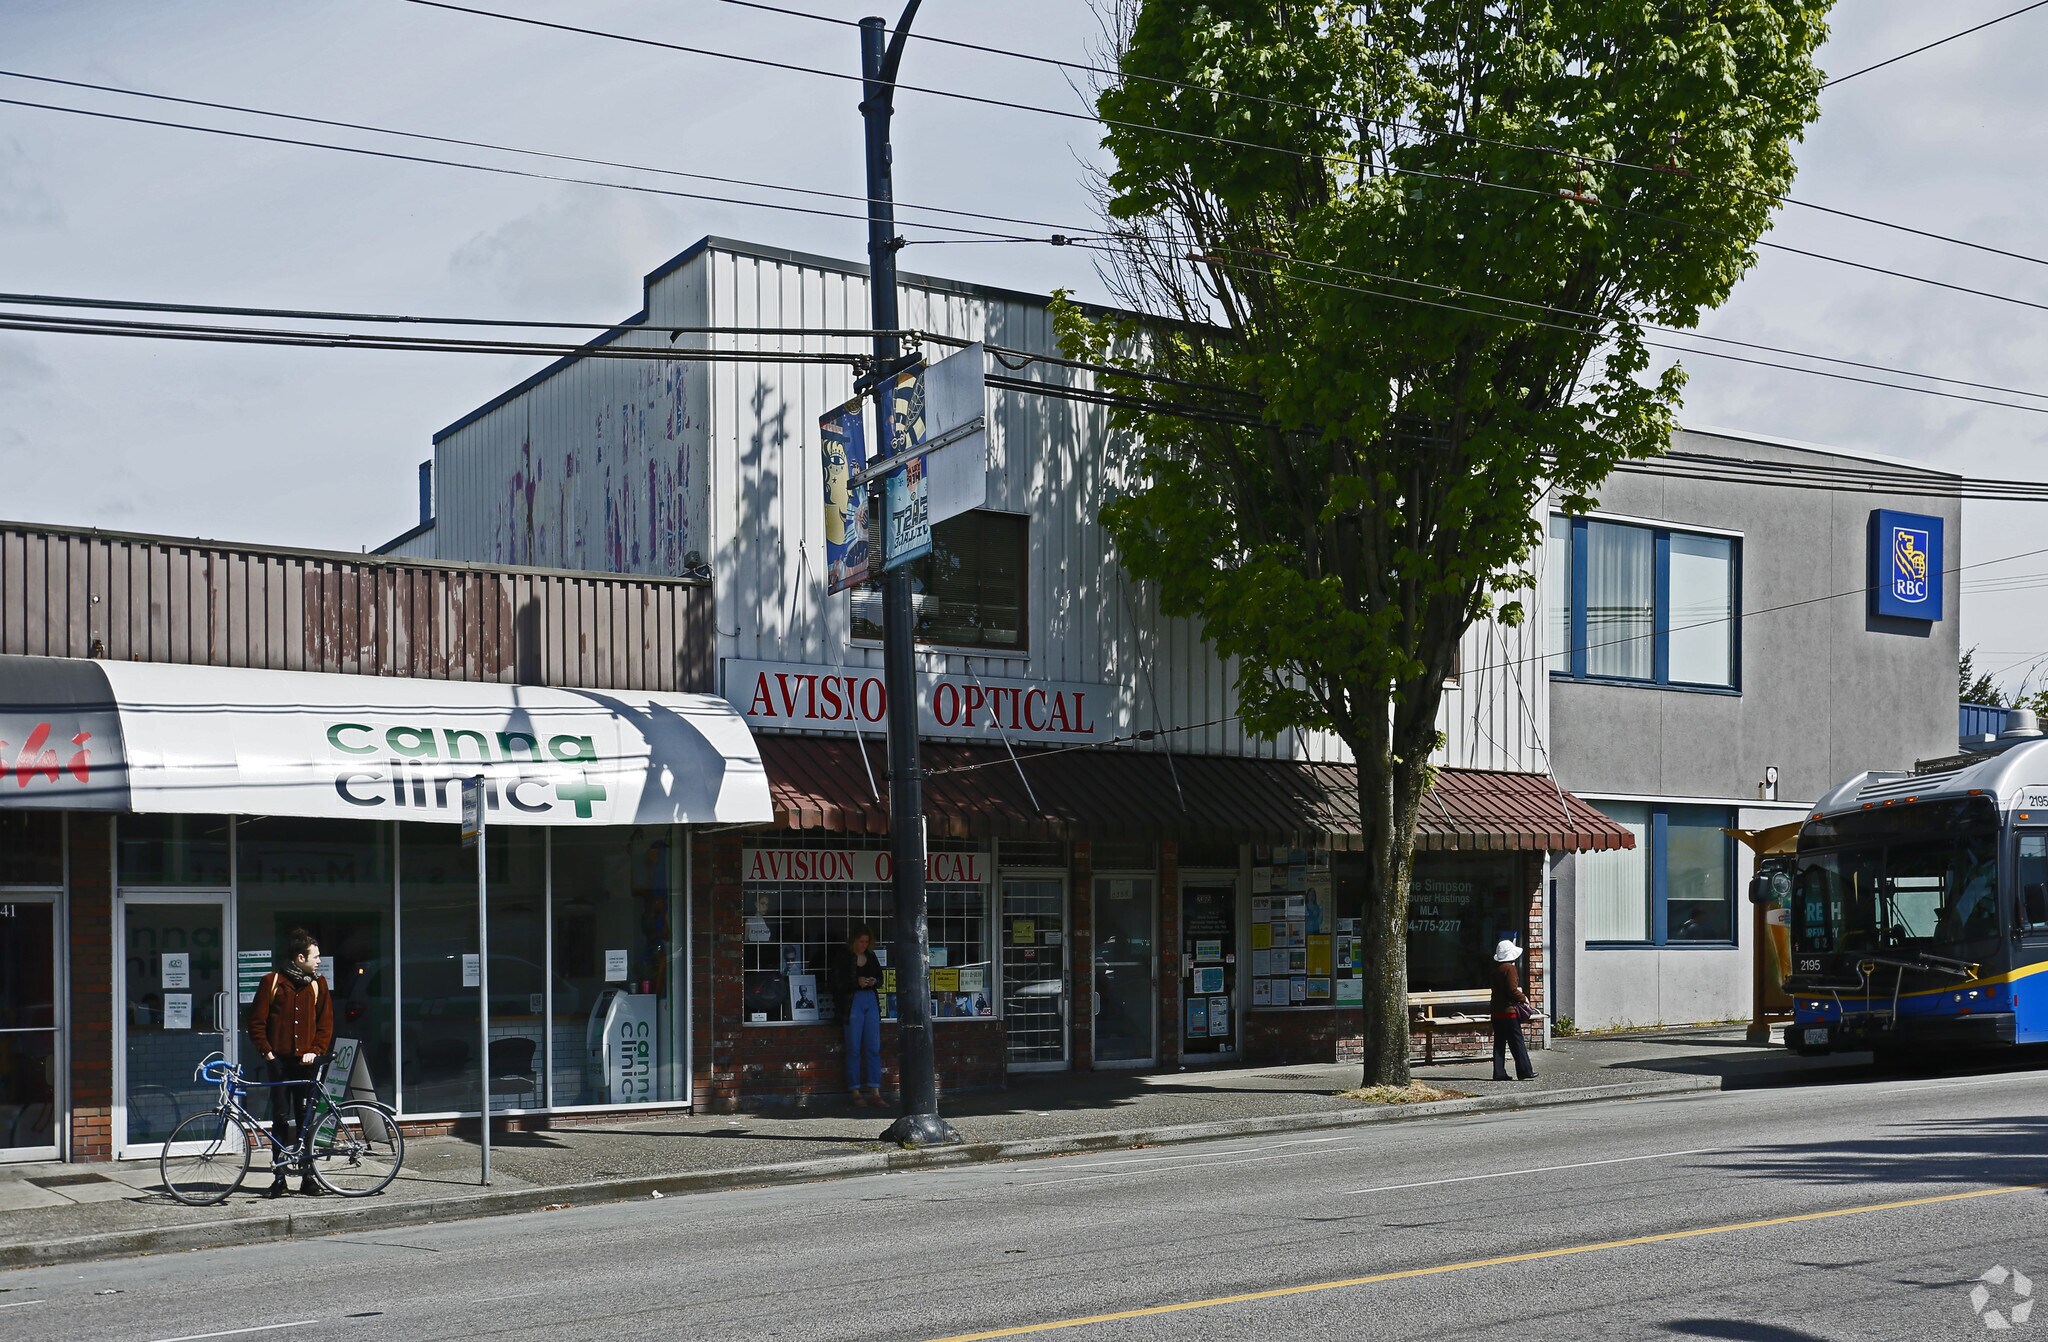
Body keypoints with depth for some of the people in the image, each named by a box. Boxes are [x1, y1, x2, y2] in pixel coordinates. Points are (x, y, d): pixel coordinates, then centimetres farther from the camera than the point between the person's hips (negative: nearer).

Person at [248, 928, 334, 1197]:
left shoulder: (317, 985, 7)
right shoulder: (272, 982, 0)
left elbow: (326, 1023, 8)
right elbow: (257, 1022, 1)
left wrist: (315, 1051, -4)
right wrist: (266, 1051, -7)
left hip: (306, 1062, 2)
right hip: (279, 1061, -2)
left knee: (306, 1119, 4)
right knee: (280, 1119, 1)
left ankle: (307, 1176, 8)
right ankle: (279, 1178, 6)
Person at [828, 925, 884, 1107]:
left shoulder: (870, 956, 12)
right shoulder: (842, 956, -3)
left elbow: (880, 978, 19)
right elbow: (837, 983, -8)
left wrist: (874, 982, -3)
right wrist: (856, 983, -20)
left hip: (871, 1001, 5)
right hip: (852, 1002, -5)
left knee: (874, 1048, 1)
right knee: (854, 1049, -2)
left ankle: (875, 1092, 3)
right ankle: (856, 1093, 3)